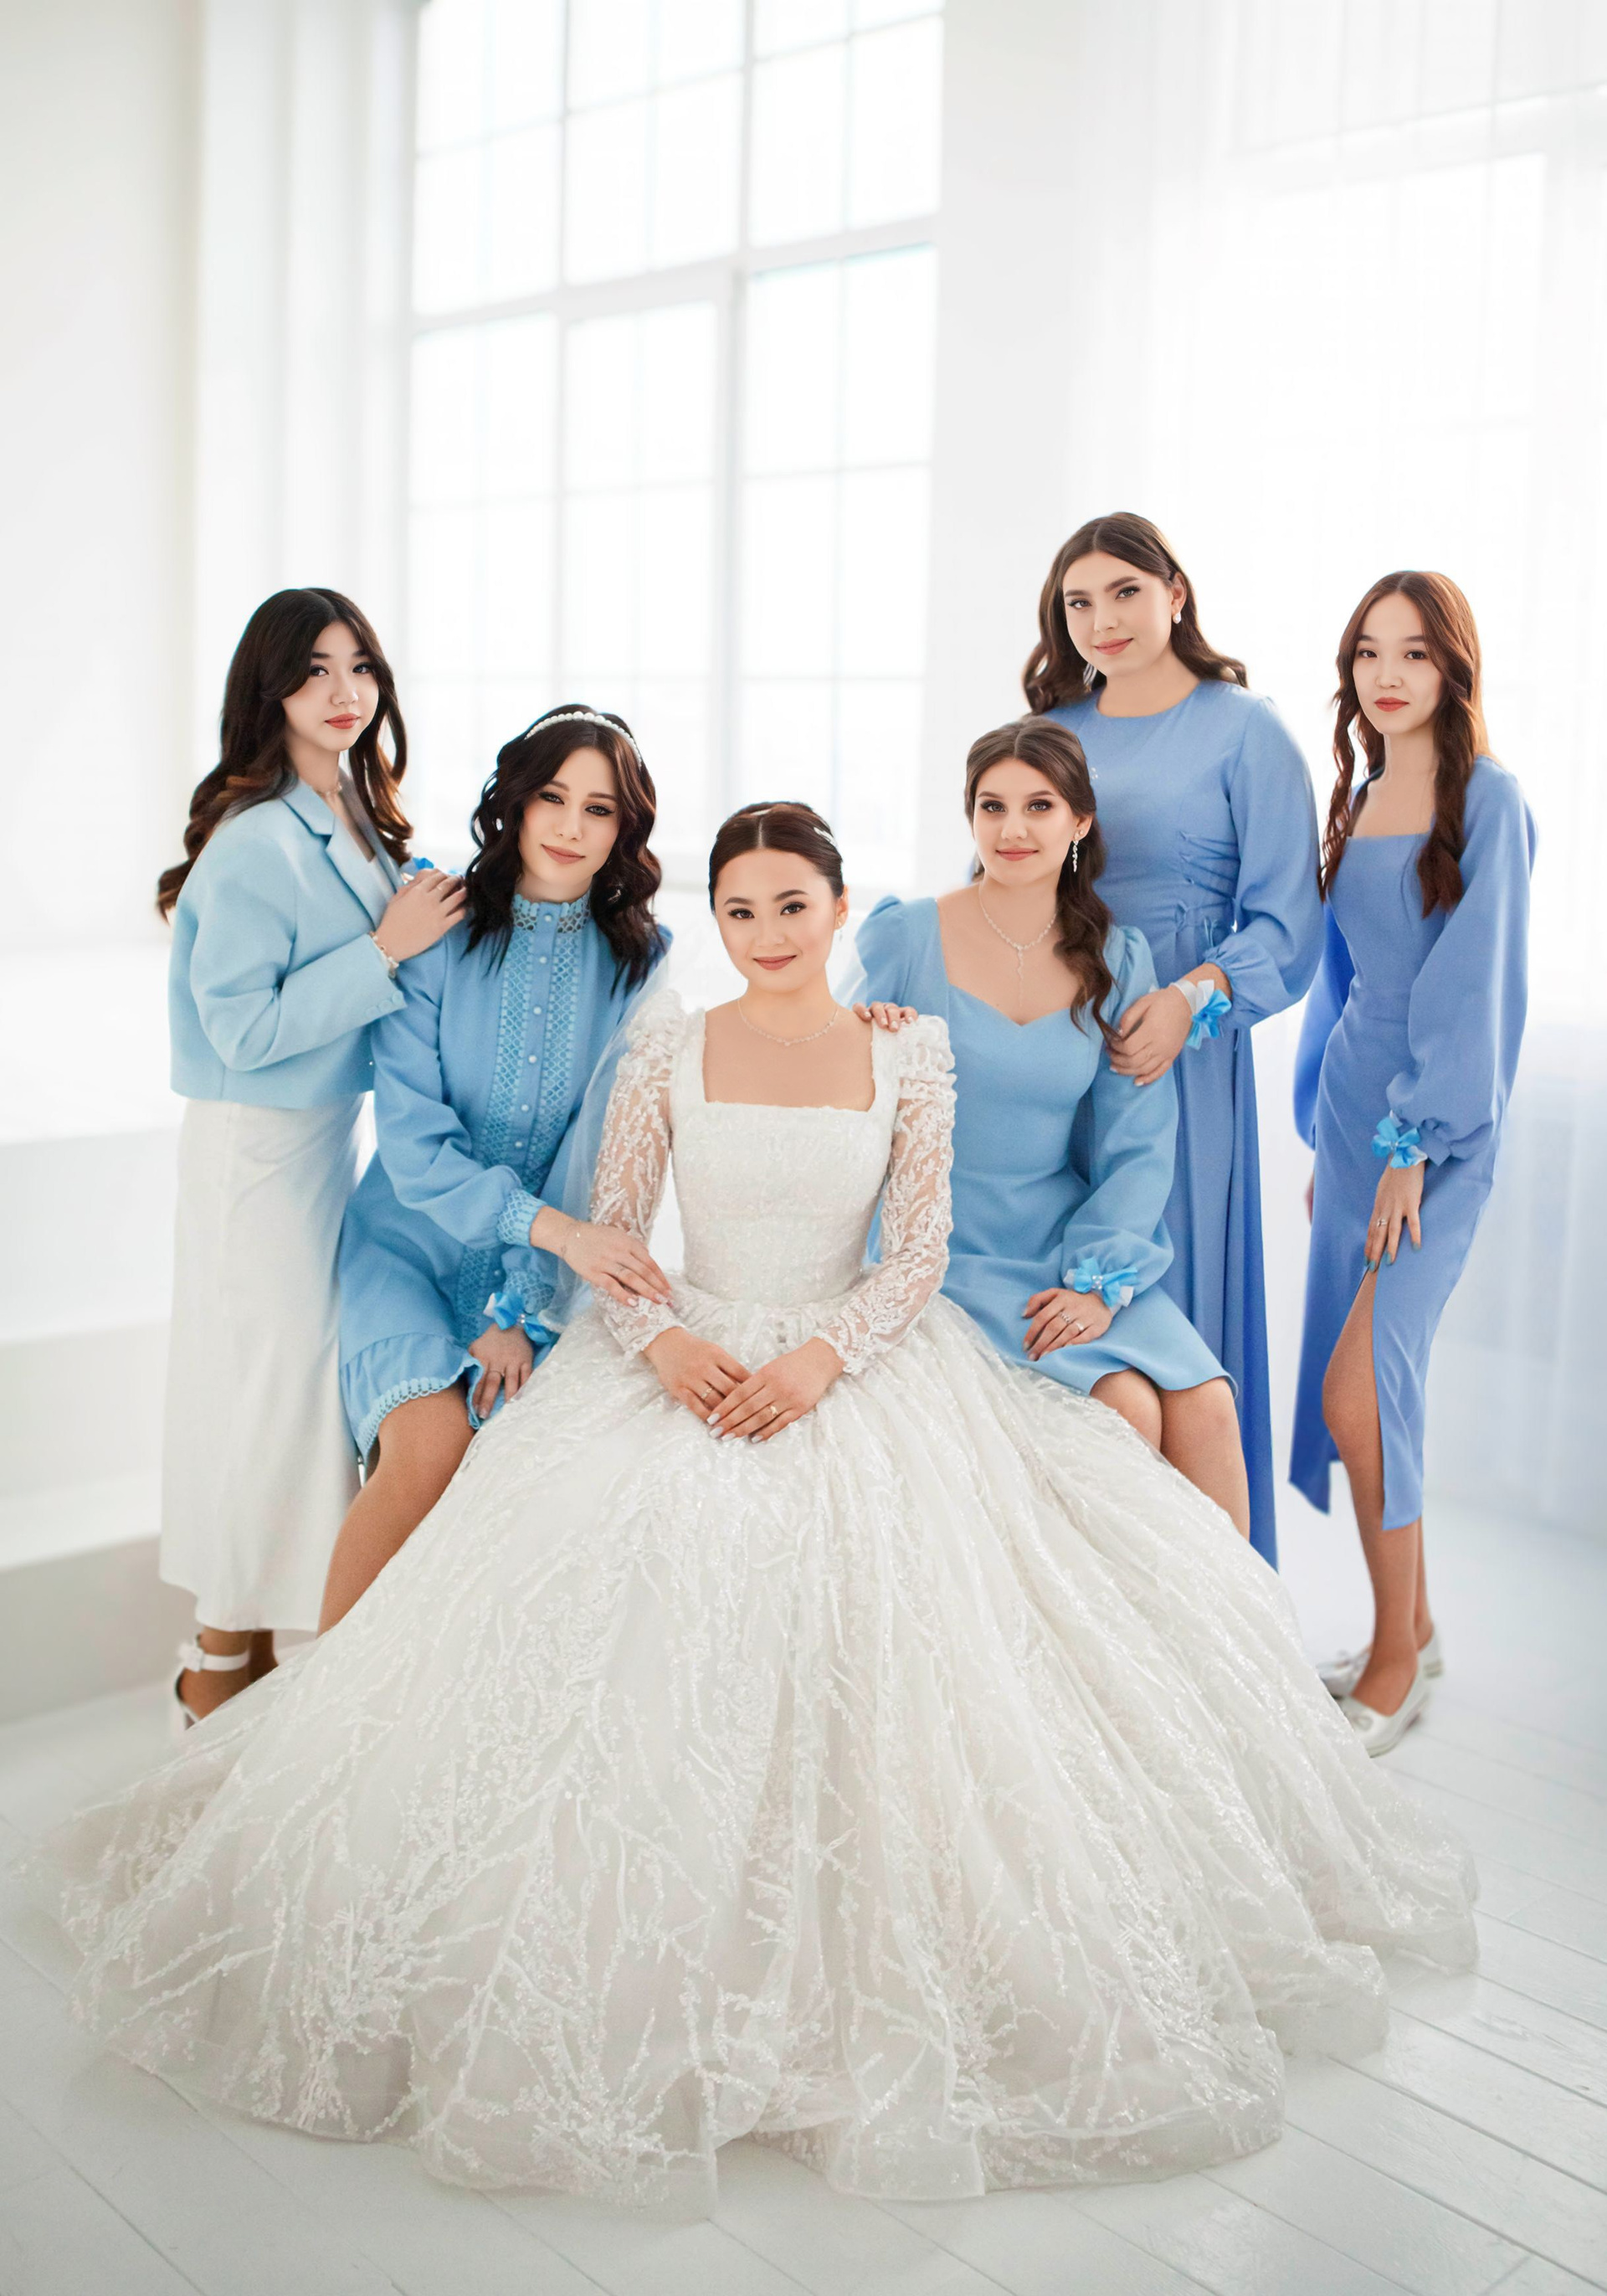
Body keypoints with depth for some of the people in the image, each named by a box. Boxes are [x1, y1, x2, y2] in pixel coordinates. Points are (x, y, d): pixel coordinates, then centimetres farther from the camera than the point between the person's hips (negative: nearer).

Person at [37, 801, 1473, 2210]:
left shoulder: (910, 1055, 4)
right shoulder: (669, 1050, 4)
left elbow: (919, 1252, 1)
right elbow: (607, 1232, 4)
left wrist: (823, 1356, -15)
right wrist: (663, 1340, -15)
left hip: (856, 1369, 0)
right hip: (686, 1362, 0)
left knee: (877, 1621, -17)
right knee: (630, 1591, -18)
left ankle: (880, 1965, 5)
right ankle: (641, 1967, 2)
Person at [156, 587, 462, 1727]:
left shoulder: (357, 825, 6)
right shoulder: (254, 842, -20)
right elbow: (243, 1030, -23)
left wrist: (430, 921, 2)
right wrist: (386, 949, -23)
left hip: (328, 1133, 9)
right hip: (258, 1149, -9)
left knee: (304, 1380, 16)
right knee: (277, 1387, -1)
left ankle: (238, 1645, 31)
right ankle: (226, 1663, 16)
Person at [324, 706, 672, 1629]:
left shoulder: (639, 956, -1)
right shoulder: (439, 936, -7)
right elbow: (413, 1143, -13)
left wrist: (524, 1309, -11)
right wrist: (555, 1227, -28)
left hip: (546, 1267, 2)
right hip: (415, 1235, -2)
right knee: (431, 1442, -26)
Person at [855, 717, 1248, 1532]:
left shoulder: (1117, 959, 7)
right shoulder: (903, 936, -2)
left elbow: (1137, 1143, 4)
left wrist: (1101, 1281, -9)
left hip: (1074, 1245, 4)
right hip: (947, 1252, -3)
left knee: (1207, 1405, -19)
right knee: (1127, 1406, -22)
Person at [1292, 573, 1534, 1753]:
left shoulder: (1487, 800, -8)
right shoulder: (1358, 800, 14)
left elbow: (1472, 985, -12)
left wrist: (1410, 1147, -15)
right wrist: (1328, 1133, 16)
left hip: (1436, 1125, -7)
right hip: (1352, 1106, 7)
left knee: (1357, 1388, -11)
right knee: (1377, 1383, 9)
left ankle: (1398, 1655, 5)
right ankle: (1411, 1627, 23)